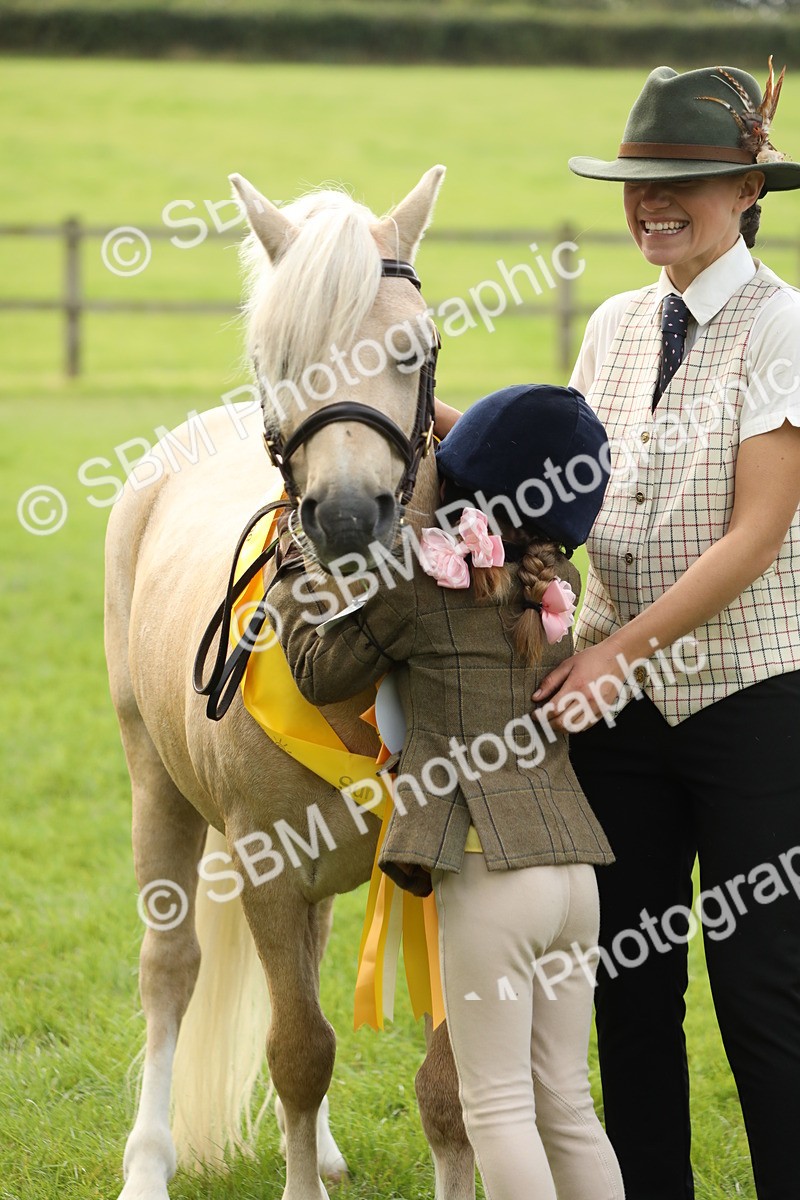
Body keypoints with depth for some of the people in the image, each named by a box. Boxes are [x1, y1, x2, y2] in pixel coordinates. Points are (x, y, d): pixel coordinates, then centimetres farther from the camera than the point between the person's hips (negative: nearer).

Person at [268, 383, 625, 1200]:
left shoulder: (419, 582, -6)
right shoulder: (560, 585, 9)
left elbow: (322, 676, 6)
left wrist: (291, 581, 20)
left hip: (488, 877, -6)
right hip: (574, 868, 6)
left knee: (497, 1108, 0)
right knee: (566, 1104, 14)